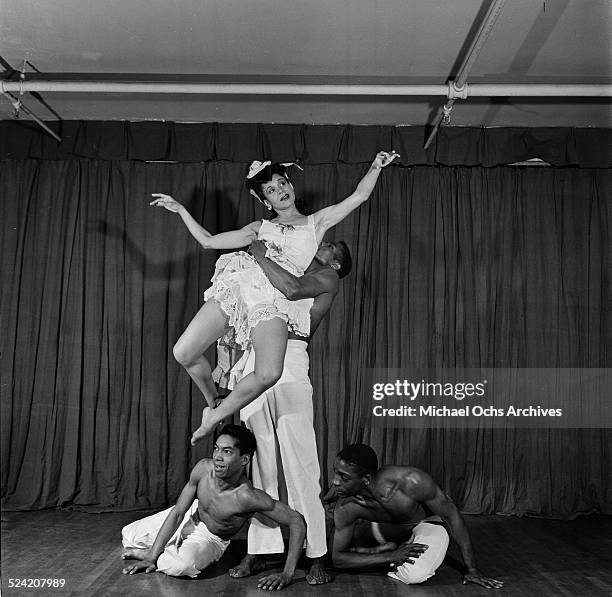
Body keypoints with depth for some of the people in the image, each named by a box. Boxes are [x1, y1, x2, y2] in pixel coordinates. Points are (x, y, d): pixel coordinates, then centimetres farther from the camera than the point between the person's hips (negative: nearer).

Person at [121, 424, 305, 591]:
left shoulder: (247, 496, -40)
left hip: (211, 539, -4)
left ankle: (142, 554, -4)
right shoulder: (204, 468, -28)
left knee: (183, 565, -34)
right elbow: (177, 513, -17)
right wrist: (153, 557, -19)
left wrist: (287, 574, -37)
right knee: (129, 536, 4)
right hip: (190, 516, 4)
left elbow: (297, 520, -36)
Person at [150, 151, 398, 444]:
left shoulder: (316, 222, 23)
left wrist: (376, 165, 6)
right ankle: (212, 401, 17)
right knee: (184, 353, -13)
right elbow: (208, 241, 29)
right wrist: (180, 209, 30)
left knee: (269, 373, -30)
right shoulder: (260, 228, 28)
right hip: (239, 285, 3)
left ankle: (213, 418, -7)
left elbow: (359, 195, 18)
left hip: (275, 301, -3)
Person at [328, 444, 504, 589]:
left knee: (415, 574, -34)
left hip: (428, 522, -4)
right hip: (387, 528, 4)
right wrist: (390, 557, -32)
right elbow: (338, 559, -20)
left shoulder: (410, 481, -41)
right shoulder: (346, 508, -30)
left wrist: (472, 569, -20)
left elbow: (452, 514, -25)